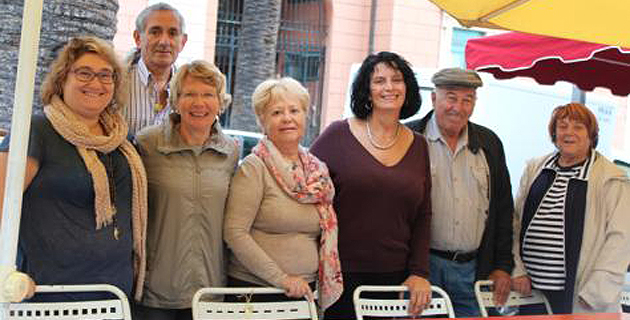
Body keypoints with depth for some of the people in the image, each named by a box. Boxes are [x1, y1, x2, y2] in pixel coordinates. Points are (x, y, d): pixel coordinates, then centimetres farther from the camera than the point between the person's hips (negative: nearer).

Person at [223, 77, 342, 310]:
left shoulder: (318, 170, 8)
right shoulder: (254, 168, -8)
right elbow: (235, 232, -15)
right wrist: (281, 279, -16)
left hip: (304, 291, 5)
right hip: (254, 287, -5)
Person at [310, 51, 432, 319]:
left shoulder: (417, 146, 9)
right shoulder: (339, 135, -2)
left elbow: (423, 216, 10)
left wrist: (419, 273, 2)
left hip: (394, 278, 3)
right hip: (339, 276, -3)